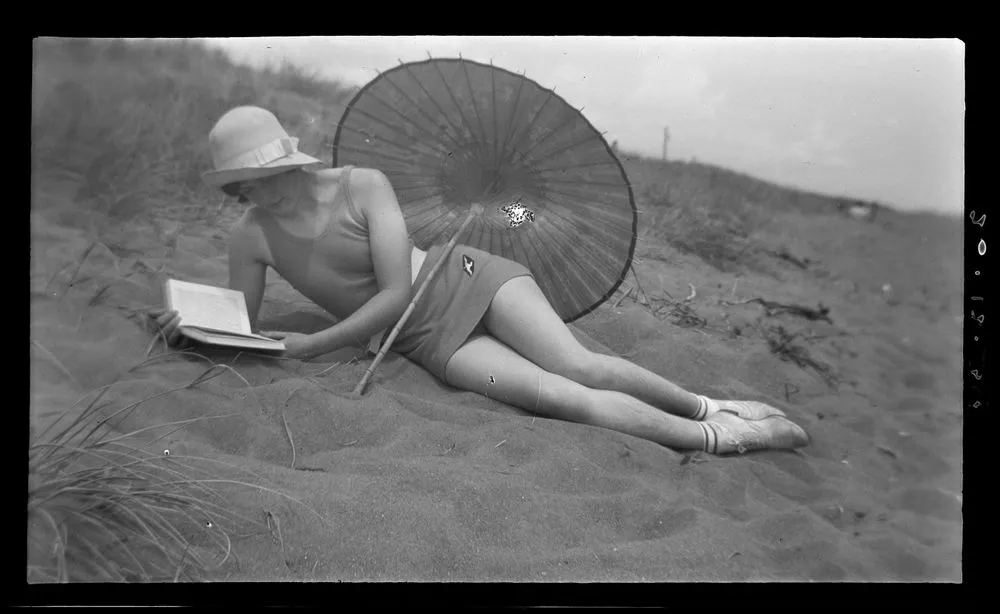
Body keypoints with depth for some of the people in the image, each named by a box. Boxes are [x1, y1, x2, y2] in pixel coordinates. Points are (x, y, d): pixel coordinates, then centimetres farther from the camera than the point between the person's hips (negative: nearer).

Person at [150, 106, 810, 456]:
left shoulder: (365, 185, -11)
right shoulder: (251, 237, -1)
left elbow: (396, 292, -16)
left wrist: (313, 346, -18)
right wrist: (191, 322, -12)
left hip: (465, 280, -1)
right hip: (431, 342, 1)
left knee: (582, 367, -21)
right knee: (563, 398, -20)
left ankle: (711, 406, -2)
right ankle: (717, 438, -16)